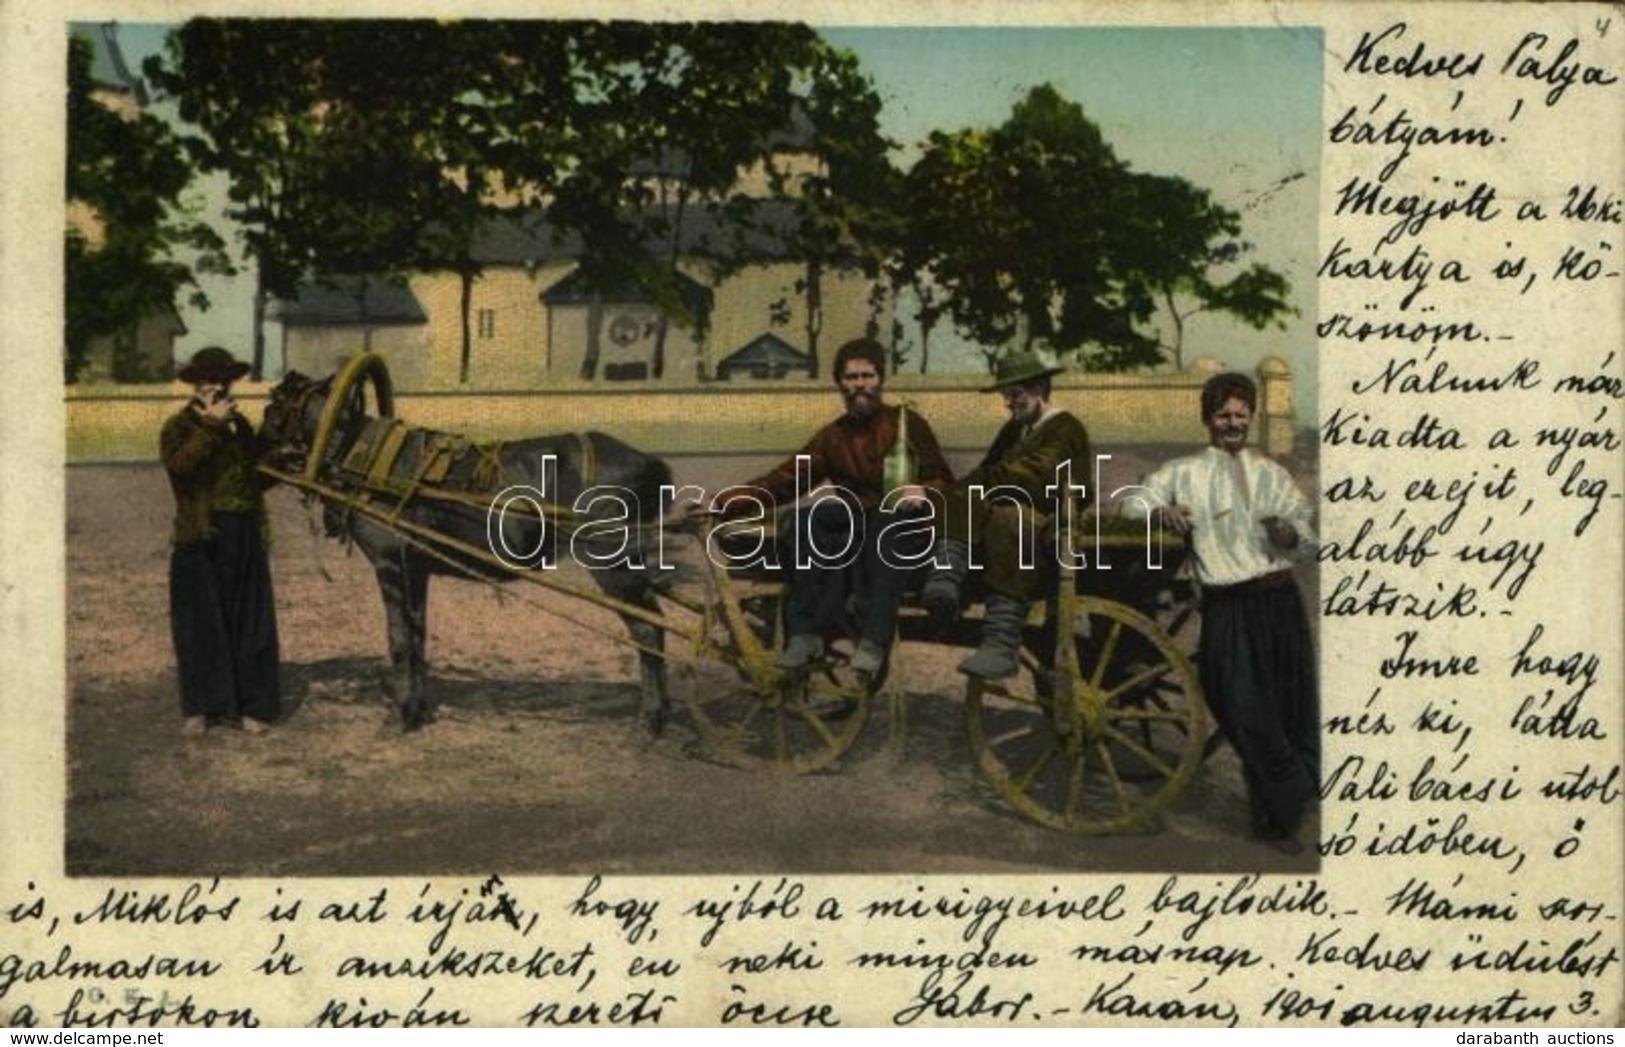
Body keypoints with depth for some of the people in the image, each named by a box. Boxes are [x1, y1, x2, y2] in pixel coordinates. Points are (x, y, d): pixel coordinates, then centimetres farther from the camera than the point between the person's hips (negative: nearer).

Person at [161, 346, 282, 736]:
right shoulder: (179, 426, -1)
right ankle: (199, 707, 12)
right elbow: (179, 462, -23)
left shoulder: (239, 424, 15)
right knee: (200, 626, 2)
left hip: (244, 538, 5)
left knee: (249, 624, 6)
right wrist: (211, 426, -23)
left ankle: (251, 706, 13)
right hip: (200, 539, -4)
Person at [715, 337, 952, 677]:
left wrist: (922, 492, -19)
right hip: (854, 528, 3)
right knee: (805, 521, -27)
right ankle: (807, 631, -32)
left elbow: (941, 480, 7)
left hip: (904, 529, -3)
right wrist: (724, 502, -4)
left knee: (884, 525, -38)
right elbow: (784, 480, 10)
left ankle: (874, 638, -44)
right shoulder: (832, 437, 19)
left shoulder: (907, 423, 12)